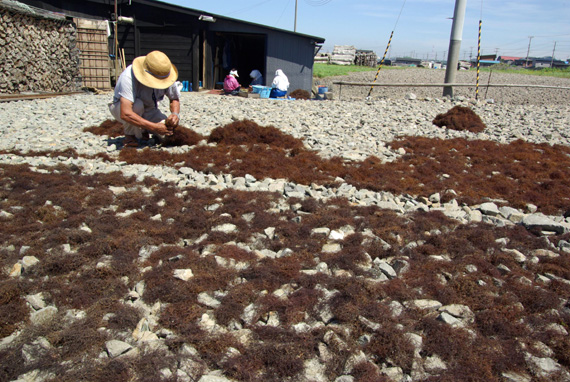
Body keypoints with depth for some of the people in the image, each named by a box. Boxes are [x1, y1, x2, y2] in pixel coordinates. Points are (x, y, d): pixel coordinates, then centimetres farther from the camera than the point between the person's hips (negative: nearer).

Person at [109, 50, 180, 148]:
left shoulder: (166, 76, -22)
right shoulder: (128, 77, -36)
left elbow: (174, 99, -3)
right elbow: (125, 114, -44)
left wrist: (175, 114, -26)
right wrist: (154, 127, -46)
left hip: (148, 110, 5)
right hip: (120, 108, -4)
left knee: (168, 128, -20)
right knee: (137, 105, -38)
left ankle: (143, 131, 11)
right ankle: (129, 136, -11)